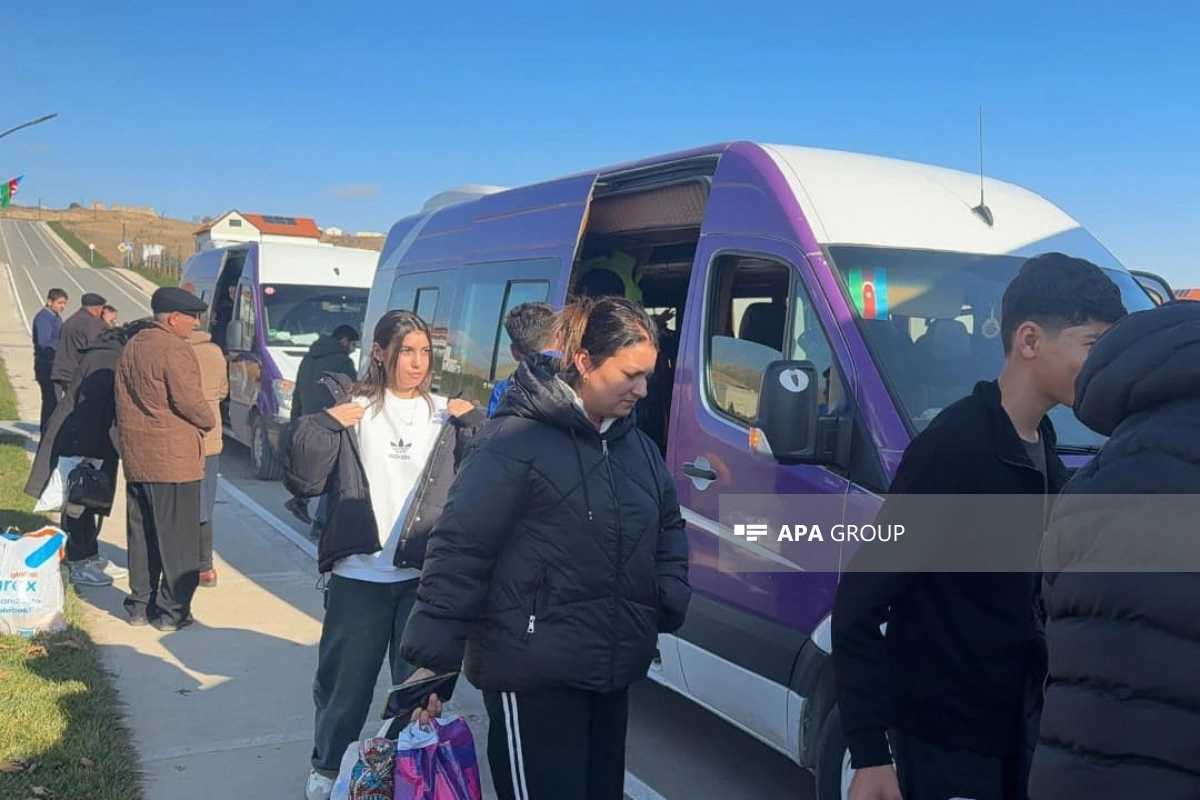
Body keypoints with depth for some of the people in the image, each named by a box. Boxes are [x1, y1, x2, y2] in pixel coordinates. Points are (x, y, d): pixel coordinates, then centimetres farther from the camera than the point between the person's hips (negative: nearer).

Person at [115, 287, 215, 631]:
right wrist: (208, 422, -2)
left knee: (141, 534, 15)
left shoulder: (132, 346, 14)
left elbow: (123, 398, 17)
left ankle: (139, 604, 23)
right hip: (173, 458, -8)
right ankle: (173, 611, 4)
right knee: (177, 536, 0)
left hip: (136, 457, 9)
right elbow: (189, 400, -19)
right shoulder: (175, 349, -15)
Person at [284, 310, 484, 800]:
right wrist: (323, 425, -14)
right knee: (344, 681, 13)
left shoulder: (446, 414, 6)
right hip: (358, 576, -1)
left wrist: (475, 423, -11)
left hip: (424, 576, 1)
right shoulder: (348, 406, 1)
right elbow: (302, 483, -2)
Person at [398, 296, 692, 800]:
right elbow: (459, 550, -17)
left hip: (612, 672, 8)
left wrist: (669, 604, 6)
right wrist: (433, 657, -18)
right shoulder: (515, 441, -15)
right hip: (533, 674, -8)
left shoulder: (638, 446, 10)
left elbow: (669, 530, 22)